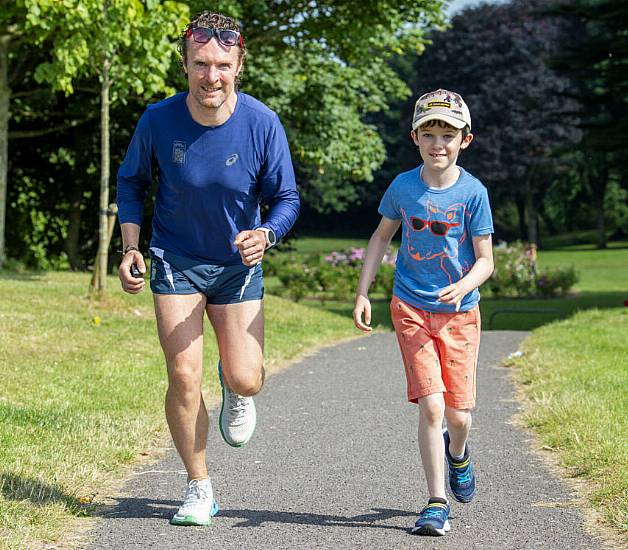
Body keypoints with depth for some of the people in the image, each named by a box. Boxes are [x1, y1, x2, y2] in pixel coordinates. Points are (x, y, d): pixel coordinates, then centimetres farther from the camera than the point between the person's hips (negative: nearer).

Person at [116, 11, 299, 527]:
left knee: (245, 381, -5)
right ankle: (199, 489, 10)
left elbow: (286, 198, -7)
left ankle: (234, 391, 36)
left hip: (238, 265, 0)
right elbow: (132, 182, 2)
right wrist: (131, 249, -8)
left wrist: (266, 234, -29)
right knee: (184, 376, -8)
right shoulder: (159, 120, -15)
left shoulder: (262, 124, -17)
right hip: (175, 261, 0)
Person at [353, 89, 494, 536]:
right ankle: (437, 503, -1)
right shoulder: (402, 187, -2)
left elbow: (485, 260, -4)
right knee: (431, 405, -12)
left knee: (459, 413, 3)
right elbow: (382, 237, 14)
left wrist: (462, 287, -25)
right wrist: (363, 292, 8)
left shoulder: (473, 192, -7)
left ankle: (457, 452, 40)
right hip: (412, 309, 0)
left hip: (459, 313, 0)